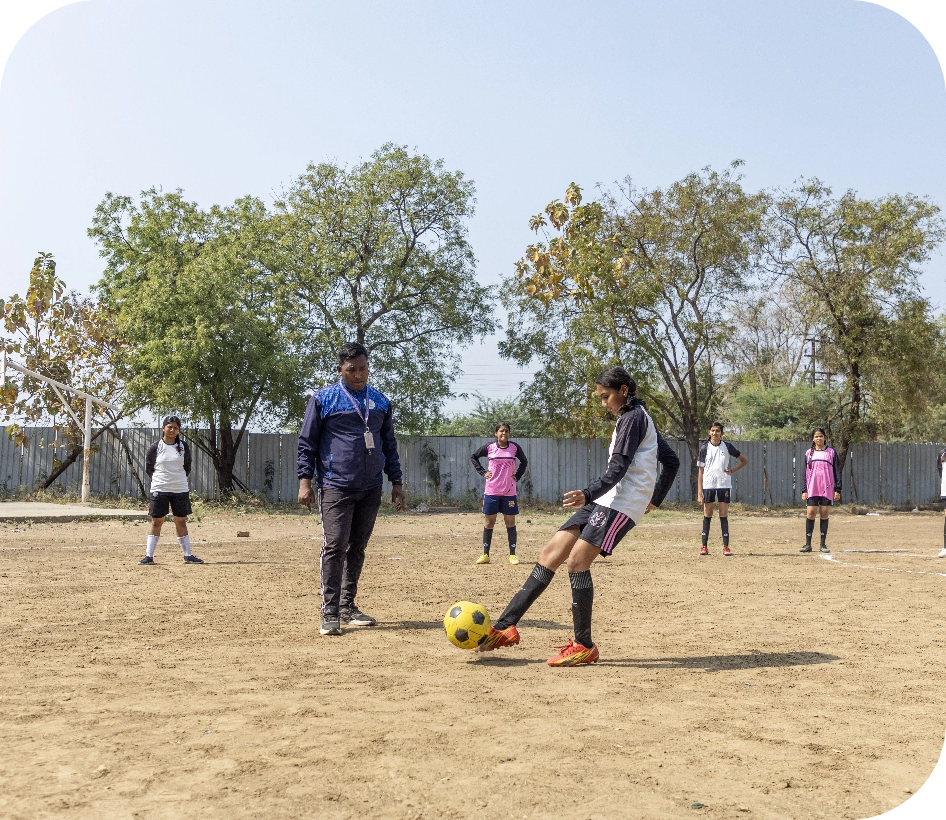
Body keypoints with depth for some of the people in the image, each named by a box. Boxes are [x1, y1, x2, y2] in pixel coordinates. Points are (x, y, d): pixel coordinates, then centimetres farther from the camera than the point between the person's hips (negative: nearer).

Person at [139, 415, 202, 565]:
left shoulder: (183, 446, 2)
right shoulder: (155, 447, -4)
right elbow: (148, 468, 6)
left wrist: (179, 479, 7)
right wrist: (160, 479, 8)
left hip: (180, 490, 2)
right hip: (159, 490, -2)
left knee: (181, 521, 7)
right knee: (157, 521, 1)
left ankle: (188, 555, 12)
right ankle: (149, 555, 6)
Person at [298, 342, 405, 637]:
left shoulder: (380, 401, 12)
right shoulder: (324, 399, 0)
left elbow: (389, 444, 18)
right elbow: (306, 442, 1)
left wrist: (397, 482, 13)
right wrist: (305, 480, -7)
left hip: (371, 489, 4)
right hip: (336, 487, -4)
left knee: (357, 547, 9)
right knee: (334, 546, -10)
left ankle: (348, 606, 19)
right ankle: (330, 613, -5)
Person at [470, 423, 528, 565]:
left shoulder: (514, 447, 1)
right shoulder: (489, 448, -1)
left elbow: (524, 461, 17)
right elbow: (474, 457, 14)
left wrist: (517, 476, 5)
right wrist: (482, 472, 3)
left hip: (509, 491, 0)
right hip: (491, 491, 0)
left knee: (510, 522, 3)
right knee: (488, 522, 4)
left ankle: (512, 555, 11)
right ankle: (485, 555, 11)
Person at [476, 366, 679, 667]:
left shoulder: (632, 417, -7)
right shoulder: (637, 418, 23)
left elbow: (617, 469, -20)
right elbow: (672, 460, 26)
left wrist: (588, 494, -32)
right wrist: (654, 499, 27)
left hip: (622, 502, -10)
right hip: (606, 499, 10)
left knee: (577, 561, -18)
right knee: (549, 554, 1)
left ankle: (584, 647, -9)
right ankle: (505, 627, 0)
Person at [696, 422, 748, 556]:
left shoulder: (727, 447, 3)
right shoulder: (705, 448, 2)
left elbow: (744, 460, 14)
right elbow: (700, 471, 1)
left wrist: (732, 470, -2)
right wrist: (699, 492, -5)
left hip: (724, 485, 0)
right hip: (708, 485, 0)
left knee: (724, 515, 1)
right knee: (707, 515, 3)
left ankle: (726, 546, 5)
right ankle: (704, 546, 7)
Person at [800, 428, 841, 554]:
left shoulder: (831, 452, 5)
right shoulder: (809, 453, 9)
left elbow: (837, 472, 5)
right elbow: (805, 473, 10)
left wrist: (837, 490, -1)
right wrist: (804, 490, 3)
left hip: (827, 489, -1)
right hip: (812, 490, 1)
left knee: (825, 514, 2)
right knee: (810, 514, -4)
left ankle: (823, 544, 9)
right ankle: (808, 544, 1)